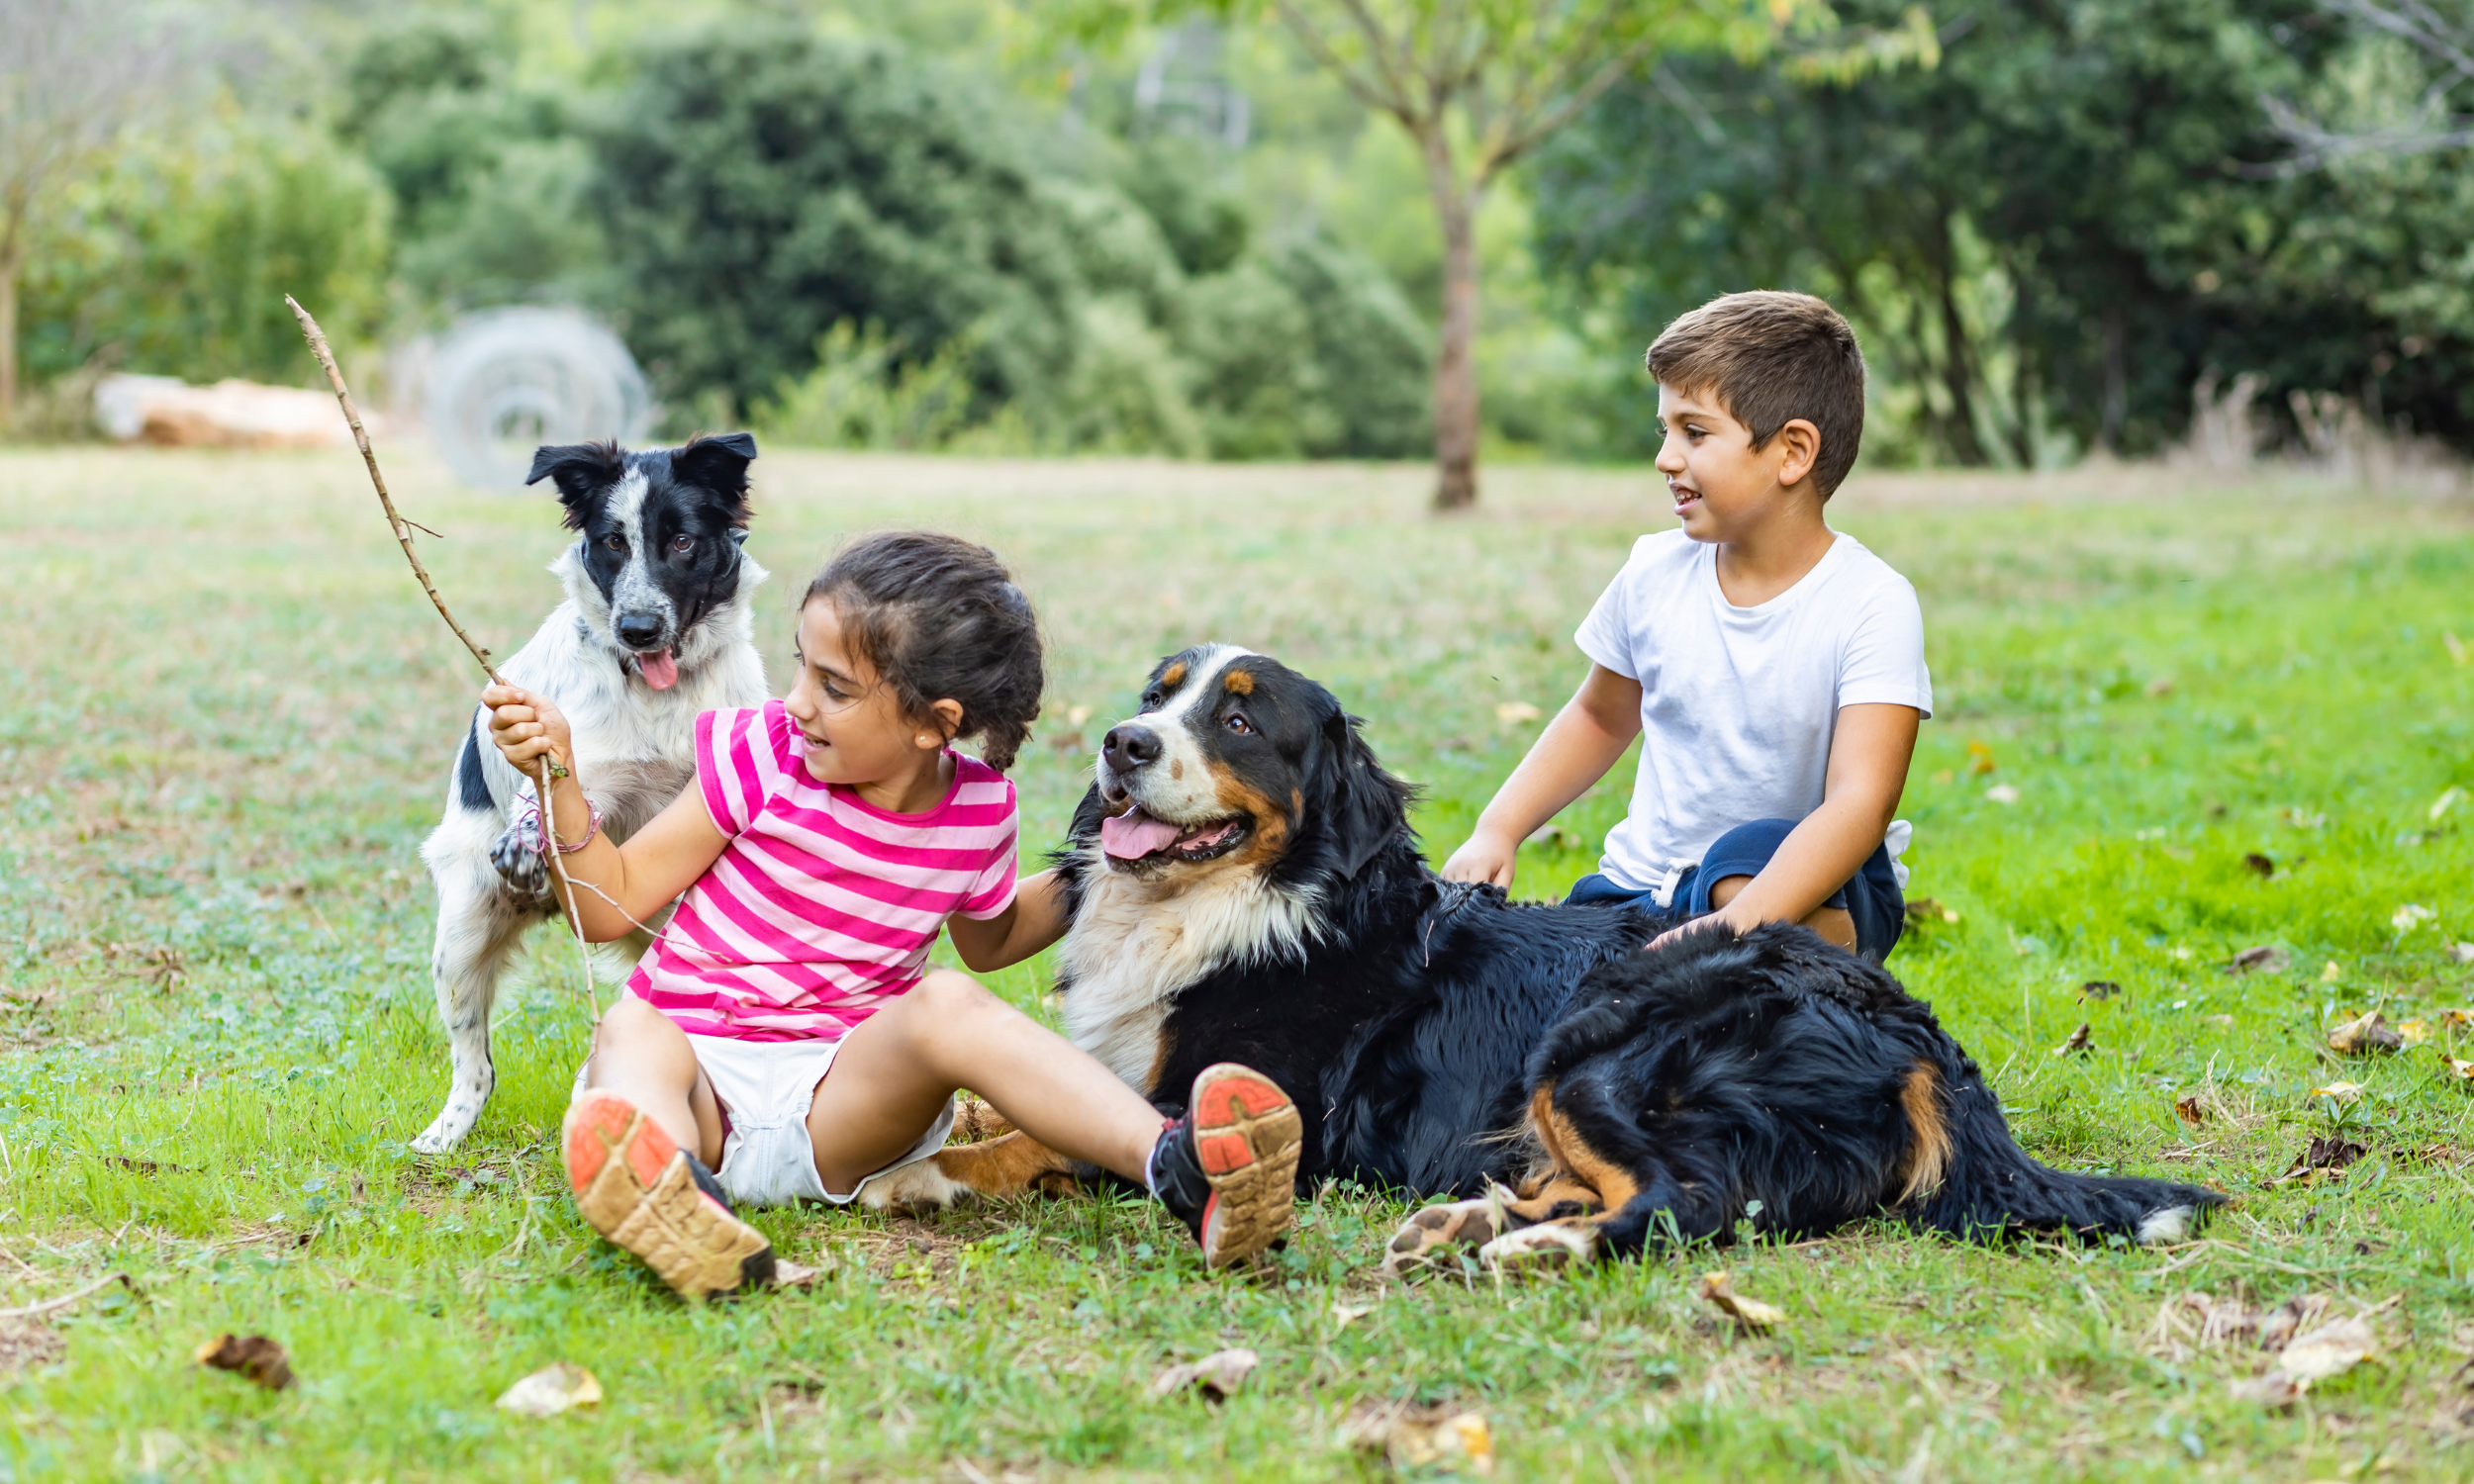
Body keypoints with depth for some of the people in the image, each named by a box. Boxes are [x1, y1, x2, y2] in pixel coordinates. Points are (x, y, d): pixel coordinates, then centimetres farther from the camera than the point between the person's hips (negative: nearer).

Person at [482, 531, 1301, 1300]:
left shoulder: (978, 813, 1)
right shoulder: (762, 758, -3)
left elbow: (986, 938, 26)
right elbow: (612, 903, 0)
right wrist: (561, 779, -13)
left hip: (837, 1105, 0)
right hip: (701, 1075, 0)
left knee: (948, 1005, -29)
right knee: (633, 1033, -35)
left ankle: (1176, 1163, -50)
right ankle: (668, 1188, -72)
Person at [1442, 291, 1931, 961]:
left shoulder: (1871, 604, -16)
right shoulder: (1656, 574, 0)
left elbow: (1861, 802, -28)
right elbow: (1601, 717, 20)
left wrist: (1737, 926, -43)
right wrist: (1498, 830, 5)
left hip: (1808, 889, -4)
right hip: (1649, 889, 5)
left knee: (1751, 853, -39)